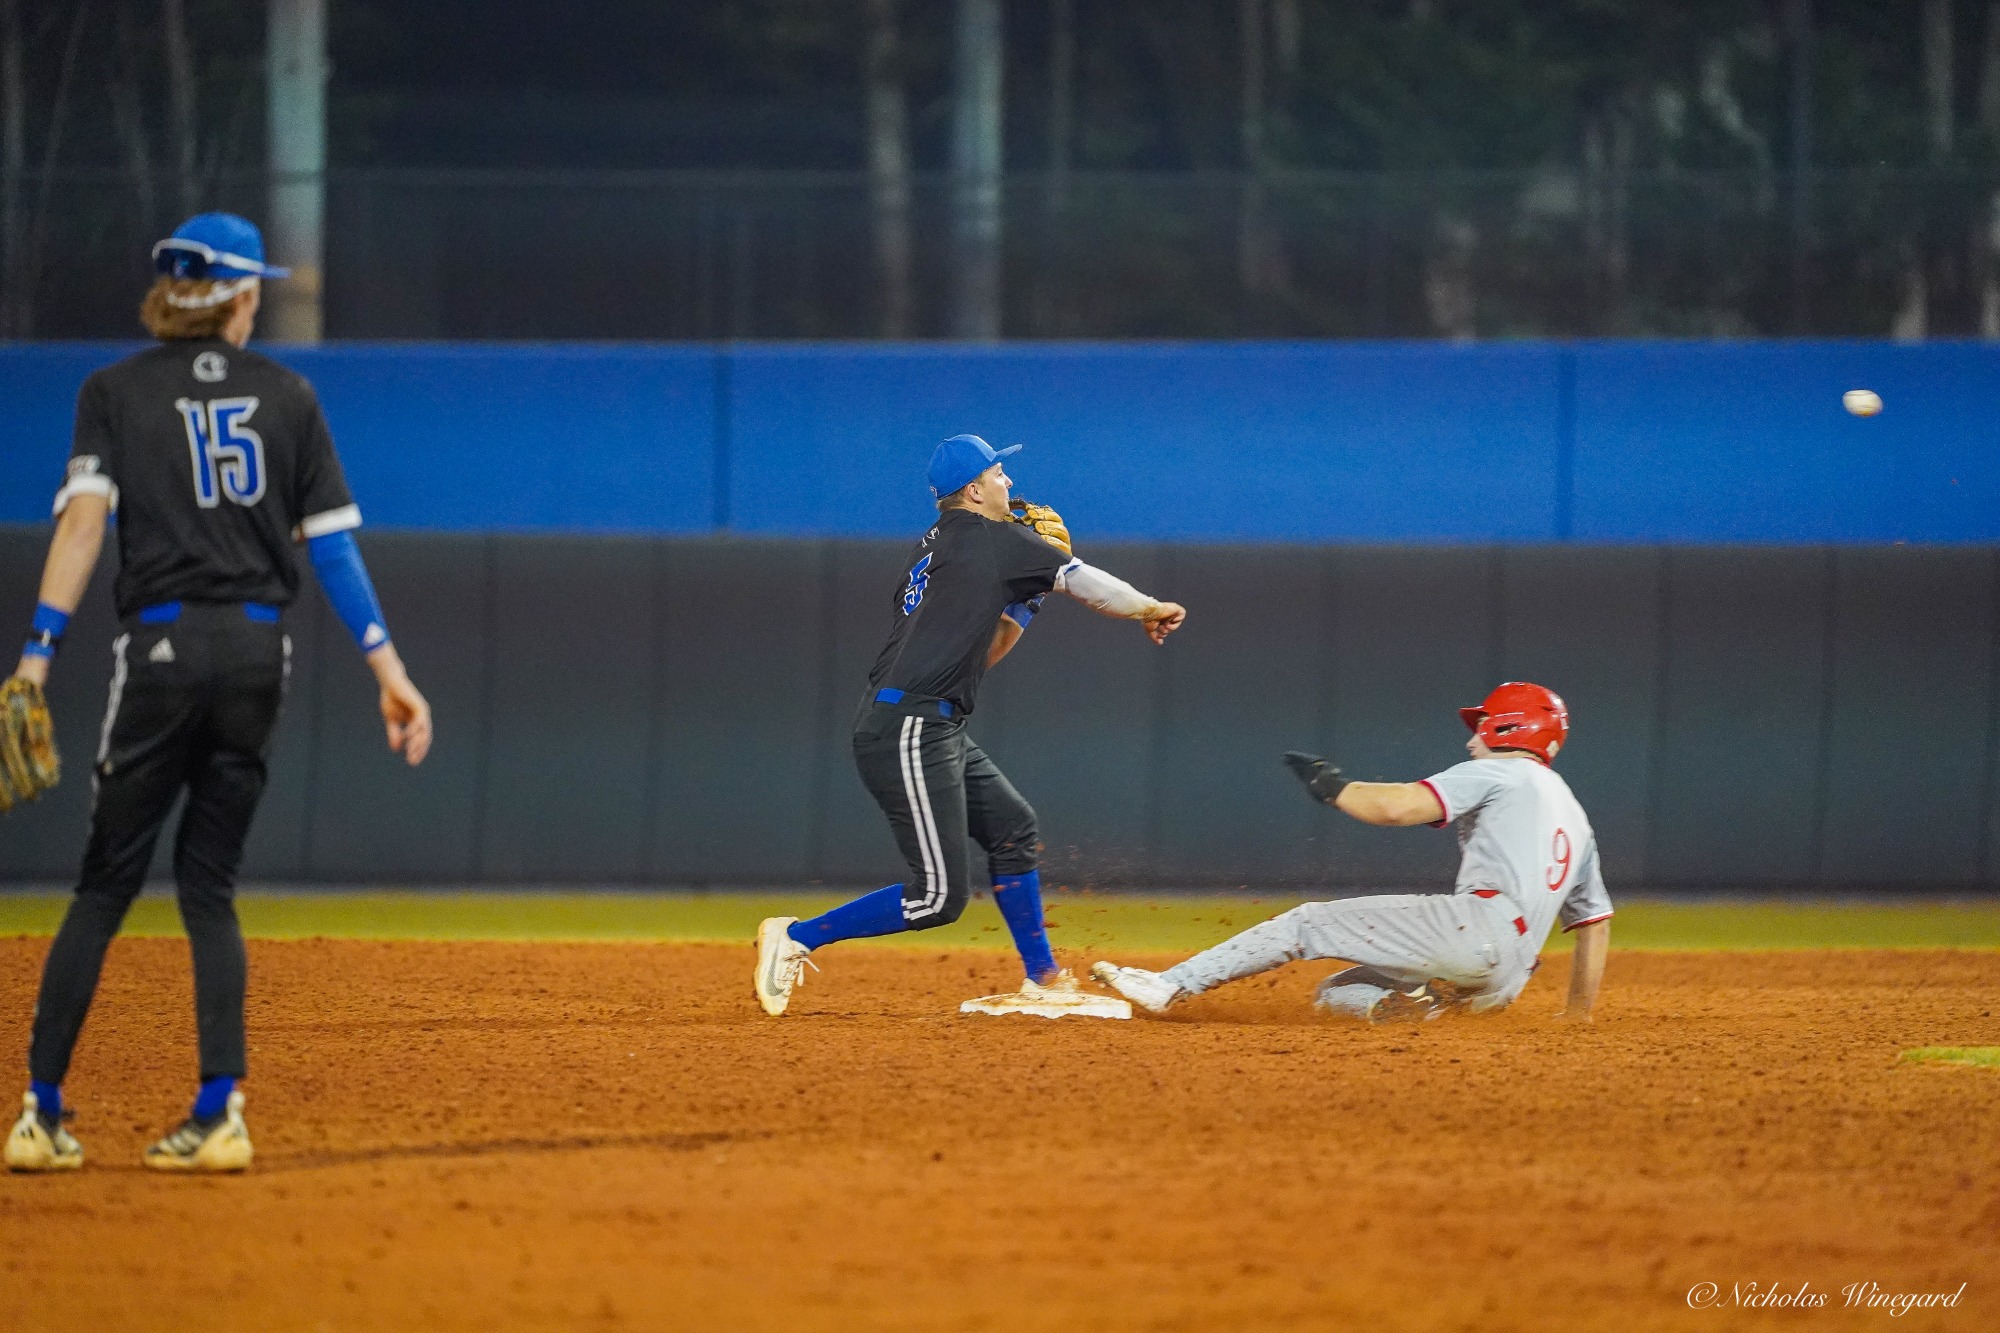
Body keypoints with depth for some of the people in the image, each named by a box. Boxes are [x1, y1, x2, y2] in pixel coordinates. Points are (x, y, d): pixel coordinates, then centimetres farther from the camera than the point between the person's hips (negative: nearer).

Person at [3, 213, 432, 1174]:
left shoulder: (115, 391, 3)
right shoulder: (286, 395, 10)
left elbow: (85, 517, -10)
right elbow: (334, 543, 5)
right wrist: (389, 670, 6)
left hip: (164, 648, -2)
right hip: (259, 651, 2)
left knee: (105, 884, 4)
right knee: (209, 885, 10)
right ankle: (219, 1113, -2)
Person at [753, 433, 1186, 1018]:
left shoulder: (933, 550, 20)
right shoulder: (988, 538, -7)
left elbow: (986, 650, 25)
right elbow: (1086, 583, -4)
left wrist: (1033, 583, 16)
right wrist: (1151, 611, 13)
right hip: (907, 733, -10)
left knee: (1012, 829, 16)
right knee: (939, 896, -9)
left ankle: (1042, 984, 22)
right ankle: (796, 937, -3)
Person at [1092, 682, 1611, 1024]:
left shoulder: (1499, 773, 6)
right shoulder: (1576, 817, 32)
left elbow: (1396, 807, -9)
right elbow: (1597, 922, 28)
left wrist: (1331, 786, 8)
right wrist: (1579, 1012, 30)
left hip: (1481, 921, -9)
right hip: (1504, 984, 9)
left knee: (1307, 923, -4)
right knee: (1336, 992, 16)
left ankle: (1170, 987, -14)